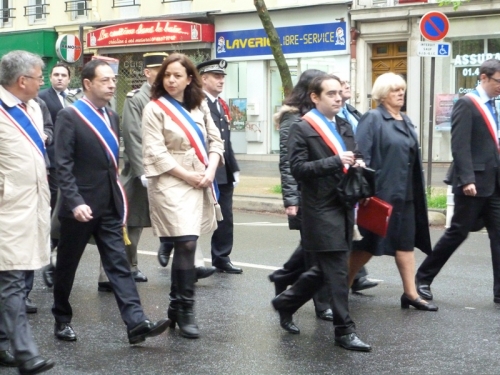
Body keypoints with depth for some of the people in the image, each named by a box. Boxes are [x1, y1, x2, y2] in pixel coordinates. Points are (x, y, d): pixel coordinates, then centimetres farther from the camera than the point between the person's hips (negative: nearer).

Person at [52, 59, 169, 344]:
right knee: (67, 265, 9)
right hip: (81, 206, -5)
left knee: (119, 264, -2)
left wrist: (118, 196, 15)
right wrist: (75, 202, -23)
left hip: (109, 206, 6)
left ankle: (137, 323, -9)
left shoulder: (112, 117, 12)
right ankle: (62, 319, 25)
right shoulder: (69, 116, -9)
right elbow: (63, 165, -15)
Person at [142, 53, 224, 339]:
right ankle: (186, 311, -4)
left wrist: (210, 171, -6)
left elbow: (215, 140, 11)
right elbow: (156, 153, -10)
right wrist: (188, 175, -12)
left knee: (184, 246, 9)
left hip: (200, 184, 5)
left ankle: (176, 306, 20)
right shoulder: (155, 109, -4)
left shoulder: (200, 106, 12)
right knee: (186, 244, -14)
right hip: (171, 184, -5)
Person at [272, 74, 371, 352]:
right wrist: (335, 161, -22)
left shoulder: (344, 127, 16)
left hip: (343, 207, 8)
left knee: (325, 269, 17)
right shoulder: (301, 128, -7)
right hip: (321, 210, -8)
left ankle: (286, 302, 35)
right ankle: (344, 330, 3)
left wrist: (356, 167, 0)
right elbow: (297, 168, -15)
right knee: (337, 272, -6)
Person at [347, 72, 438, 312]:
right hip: (380, 193, -7)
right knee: (370, 244, 1)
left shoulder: (406, 121, 14)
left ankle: (410, 294, 13)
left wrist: (416, 191, 16)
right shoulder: (372, 119, -10)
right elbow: (361, 156, -17)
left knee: (405, 243, 8)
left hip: (405, 194, 7)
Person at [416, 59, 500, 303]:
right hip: (473, 182, -7)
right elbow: (460, 145, -17)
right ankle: (423, 278, 16)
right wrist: (466, 179, -23)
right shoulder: (466, 104, -9)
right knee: (457, 233, 1)